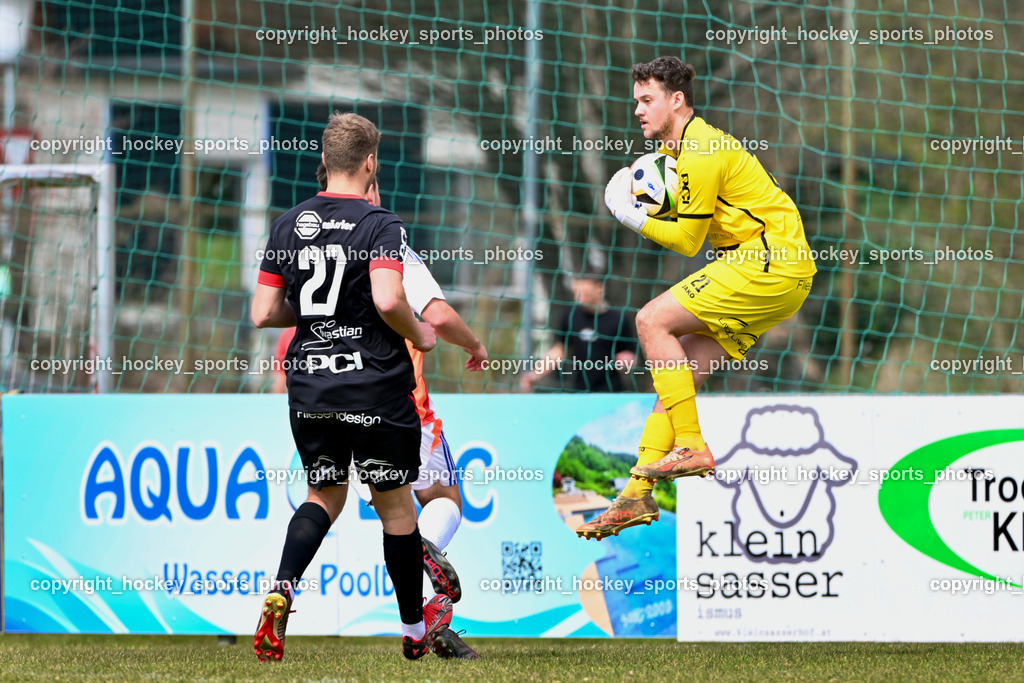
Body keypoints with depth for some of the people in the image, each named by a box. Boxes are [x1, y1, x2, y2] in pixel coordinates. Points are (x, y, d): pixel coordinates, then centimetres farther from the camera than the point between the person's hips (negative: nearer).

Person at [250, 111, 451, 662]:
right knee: (394, 503, 11)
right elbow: (388, 301, -25)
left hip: (309, 388, 4)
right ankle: (415, 629, 24)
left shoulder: (288, 225, 4)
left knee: (324, 495, 19)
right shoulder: (379, 224, -11)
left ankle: (281, 591, -8)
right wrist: (417, 335, -6)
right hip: (375, 385, -4)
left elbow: (264, 313, 4)